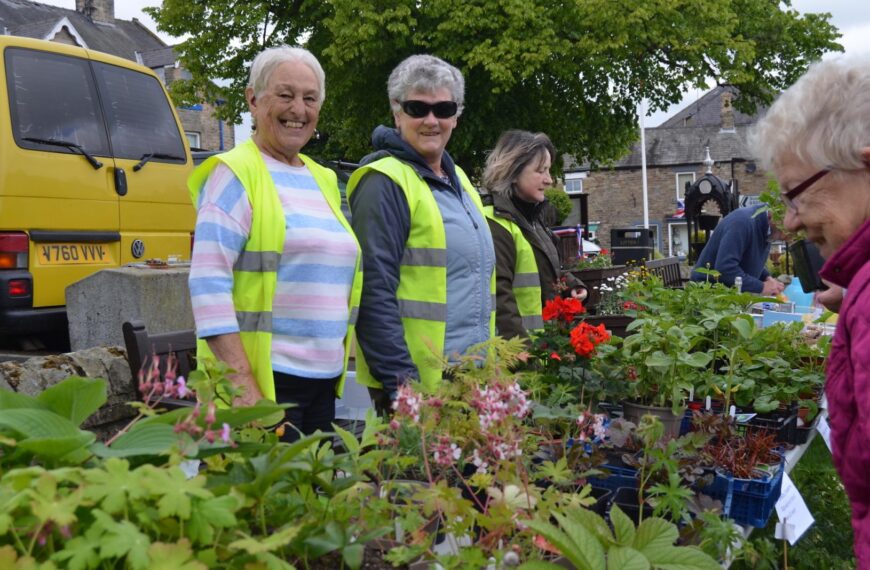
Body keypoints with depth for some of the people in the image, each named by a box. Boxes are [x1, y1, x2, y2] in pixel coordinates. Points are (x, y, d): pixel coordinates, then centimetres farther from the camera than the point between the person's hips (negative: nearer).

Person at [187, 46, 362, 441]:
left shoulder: (324, 180, 15)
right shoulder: (235, 175, -6)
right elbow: (208, 283, -15)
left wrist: (336, 368, 15)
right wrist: (242, 383, -22)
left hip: (324, 379, 7)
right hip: (264, 380, -7)